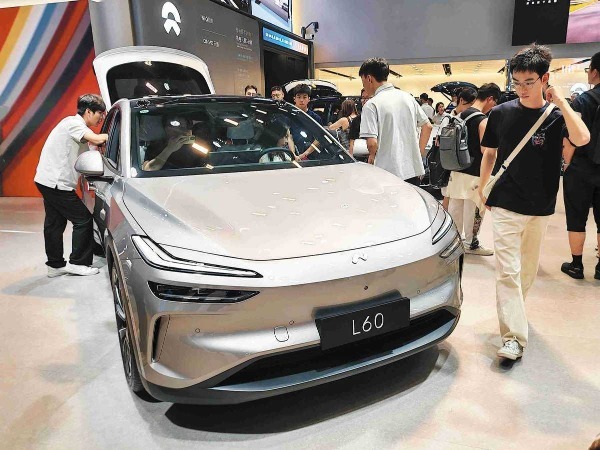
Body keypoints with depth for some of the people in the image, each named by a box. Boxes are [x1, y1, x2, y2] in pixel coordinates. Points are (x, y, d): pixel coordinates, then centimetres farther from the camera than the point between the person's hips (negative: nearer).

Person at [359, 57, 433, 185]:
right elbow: (427, 127, 13)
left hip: (389, 171, -6)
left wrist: (372, 156, 2)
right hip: (414, 169, 6)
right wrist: (419, 154, 17)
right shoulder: (407, 97, 9)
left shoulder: (371, 105, -10)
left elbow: (372, 142, -18)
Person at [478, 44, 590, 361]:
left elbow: (582, 139, -25)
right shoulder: (501, 113, -1)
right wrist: (483, 189, 8)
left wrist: (559, 100, -21)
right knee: (507, 272, -7)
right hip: (505, 206, -1)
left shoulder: (557, 116, -4)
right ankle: (513, 337, -4)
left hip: (540, 207, 1)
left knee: (528, 269, 16)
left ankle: (514, 309, 39)